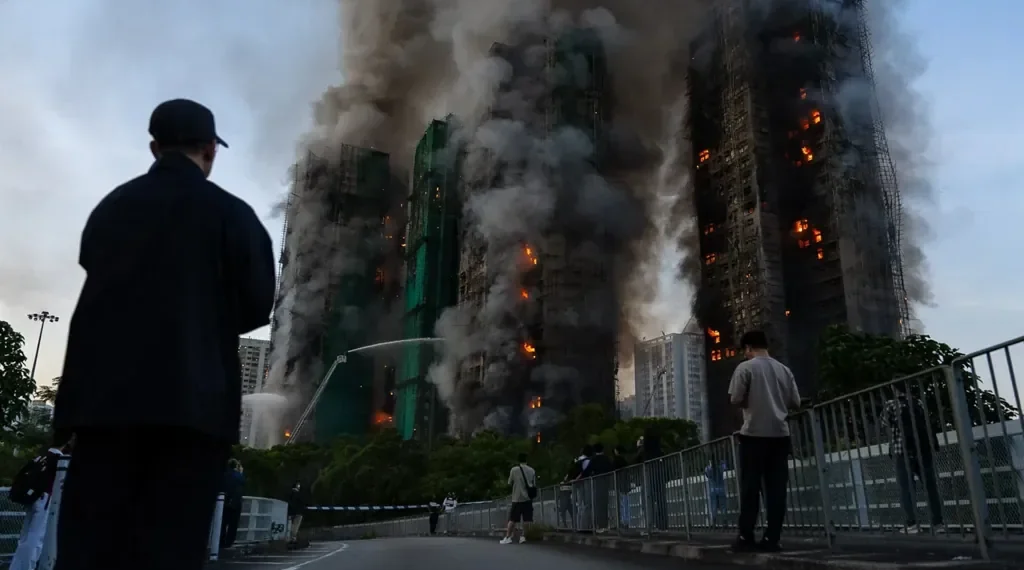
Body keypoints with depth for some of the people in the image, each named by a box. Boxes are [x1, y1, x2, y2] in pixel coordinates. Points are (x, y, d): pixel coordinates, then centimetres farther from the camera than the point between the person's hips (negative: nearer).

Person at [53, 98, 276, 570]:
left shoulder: (111, 206, 13)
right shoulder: (230, 213, -1)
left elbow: (99, 285, 15)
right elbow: (257, 305, -1)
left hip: (103, 391, 4)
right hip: (192, 397, -4)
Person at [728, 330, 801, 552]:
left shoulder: (745, 367, -4)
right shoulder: (784, 369, 10)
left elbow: (735, 399, -8)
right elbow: (795, 403, 10)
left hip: (754, 433, -4)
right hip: (780, 434, 4)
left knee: (750, 487, 1)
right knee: (776, 488, 4)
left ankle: (746, 537, 2)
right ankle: (771, 538, 4)